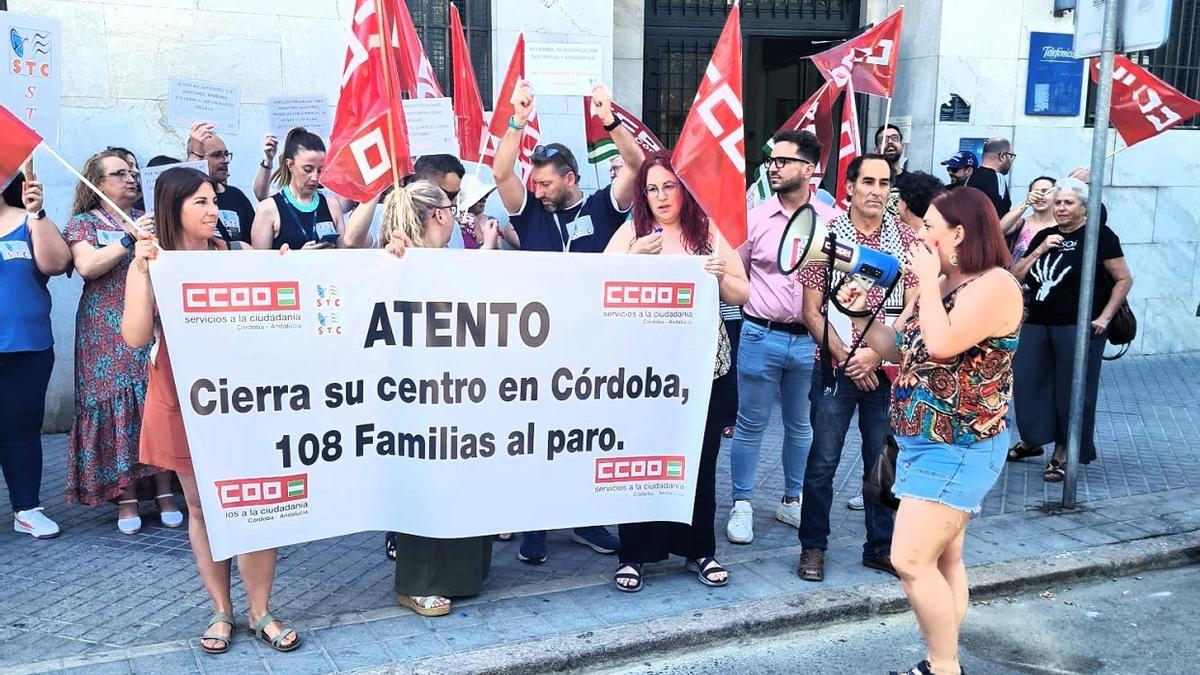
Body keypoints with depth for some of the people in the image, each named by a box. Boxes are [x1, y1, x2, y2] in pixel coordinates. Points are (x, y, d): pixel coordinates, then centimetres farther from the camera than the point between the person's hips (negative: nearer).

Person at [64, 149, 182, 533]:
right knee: (117, 410, -4)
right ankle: (126, 499, 4)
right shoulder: (83, 223, 6)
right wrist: (129, 240, -17)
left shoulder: (148, 220, 16)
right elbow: (86, 266, -12)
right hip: (108, 334, -2)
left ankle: (164, 493, 6)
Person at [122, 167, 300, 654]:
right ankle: (221, 611, 25)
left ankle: (260, 612, 14)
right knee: (202, 508, 11)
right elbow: (136, 337, -15)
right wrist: (141, 270, -20)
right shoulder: (150, 264, -2)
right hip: (183, 401, 0)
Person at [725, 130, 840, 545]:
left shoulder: (830, 221, 0)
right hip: (761, 337, -1)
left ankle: (792, 501, 30)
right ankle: (741, 506, 18)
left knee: (800, 425, 15)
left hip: (809, 340, 1)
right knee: (750, 425, 6)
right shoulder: (755, 218, -1)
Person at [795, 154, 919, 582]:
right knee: (823, 462, 3)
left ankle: (881, 547, 22)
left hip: (887, 369, 2)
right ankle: (813, 547, 16)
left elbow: (913, 310, 2)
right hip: (835, 367, -2)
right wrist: (846, 358, -10)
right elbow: (812, 313, -2)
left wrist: (876, 352, -11)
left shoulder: (905, 240, 5)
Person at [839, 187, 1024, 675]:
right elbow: (896, 347, 15)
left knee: (911, 560, -12)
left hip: (959, 449, -10)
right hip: (927, 443, 10)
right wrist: (860, 314, -1)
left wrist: (928, 280, -19)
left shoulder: (995, 284, -16)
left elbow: (942, 345, -30)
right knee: (943, 560, 14)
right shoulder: (941, 285, 12)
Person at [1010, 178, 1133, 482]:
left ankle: (1062, 454, 13)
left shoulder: (1100, 236, -5)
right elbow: (1016, 277, 9)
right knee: (1028, 383, 6)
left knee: (1072, 390, 2)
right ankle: (1033, 438, 25)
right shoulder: (1043, 237, 12)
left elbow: (1124, 279, -5)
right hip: (1037, 325, 6)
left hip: (1079, 328, -5)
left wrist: (1105, 317, -11)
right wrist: (1040, 250, -4)